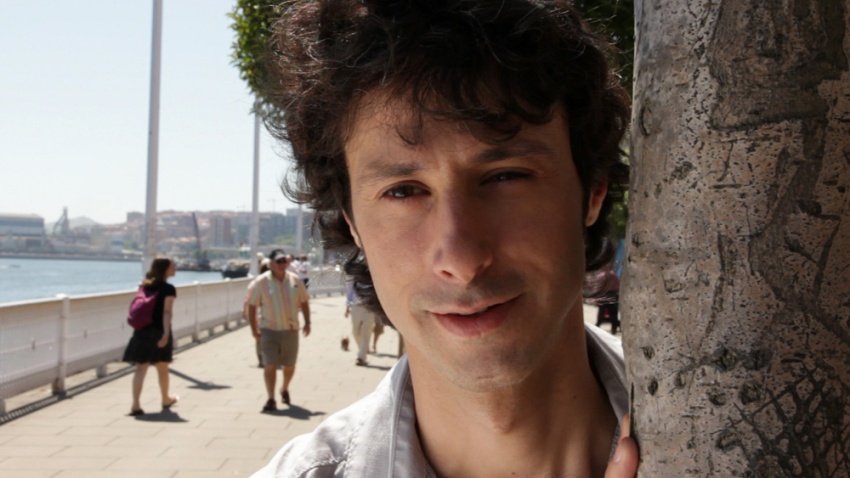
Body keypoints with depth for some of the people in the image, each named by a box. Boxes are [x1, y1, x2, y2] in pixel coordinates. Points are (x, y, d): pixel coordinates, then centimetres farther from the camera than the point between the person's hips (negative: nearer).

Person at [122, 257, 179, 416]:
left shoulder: (145, 286, 11)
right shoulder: (168, 289, -8)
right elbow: (166, 312, -17)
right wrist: (166, 333, -23)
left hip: (141, 331, 5)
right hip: (159, 331, -5)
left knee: (141, 368, 2)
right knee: (162, 368, 13)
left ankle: (135, 404, -11)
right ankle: (166, 400, 31)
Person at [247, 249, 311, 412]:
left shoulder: (294, 280, 3)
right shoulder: (261, 282, -6)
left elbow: (304, 302, 12)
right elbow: (252, 305, -2)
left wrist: (307, 322, 7)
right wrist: (254, 328, -5)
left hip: (291, 330, 3)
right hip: (269, 330, -3)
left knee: (289, 365, 13)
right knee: (270, 365, -9)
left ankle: (285, 390, 39)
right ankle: (271, 399, -4)